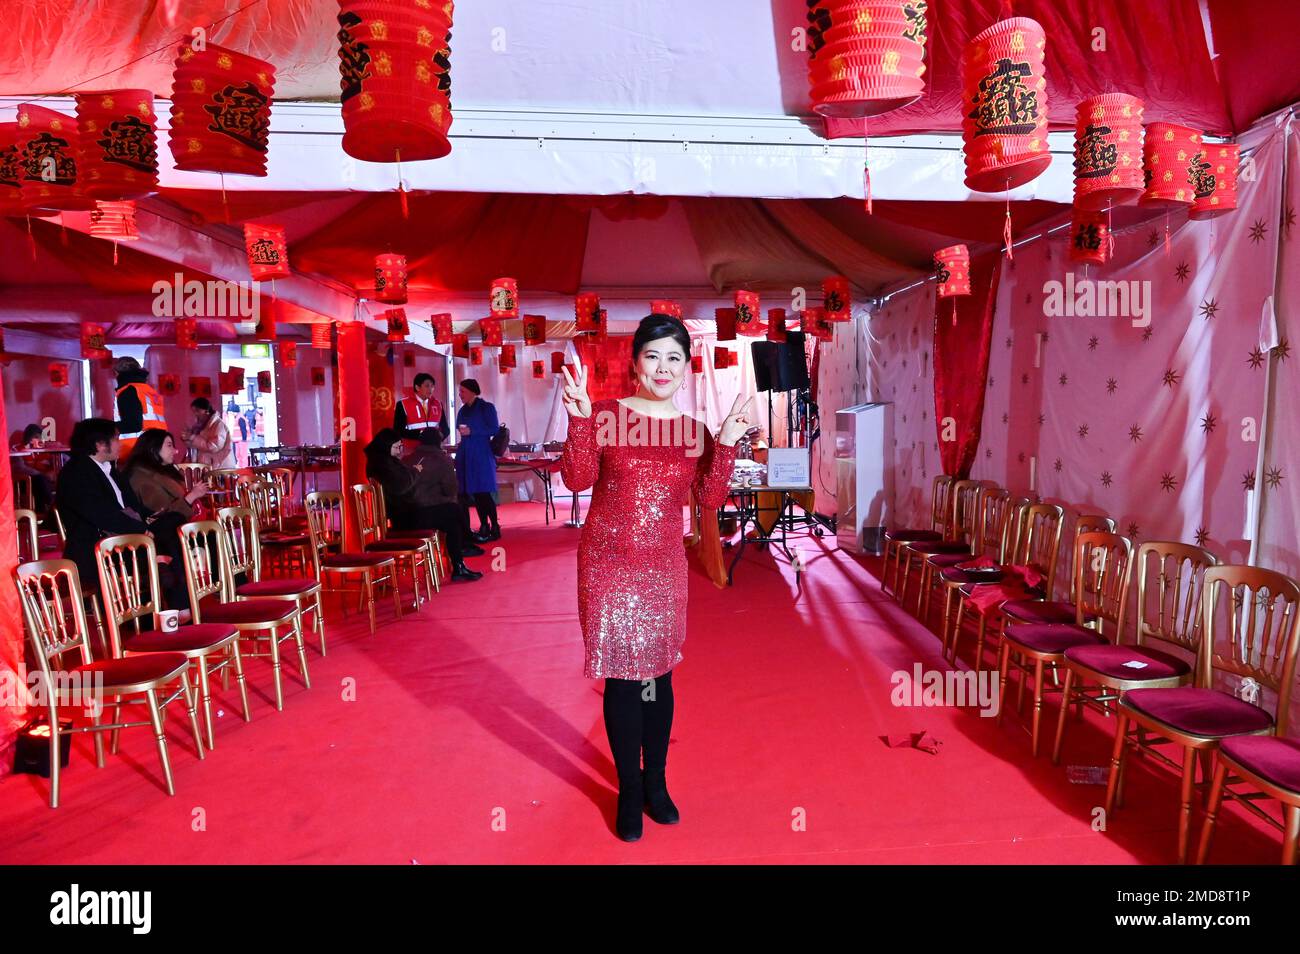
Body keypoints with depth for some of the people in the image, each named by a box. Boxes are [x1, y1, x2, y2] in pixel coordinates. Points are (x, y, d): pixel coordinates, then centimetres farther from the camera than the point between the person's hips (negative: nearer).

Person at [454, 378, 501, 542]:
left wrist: (471, 431, -14)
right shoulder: (462, 410, 15)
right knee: (472, 492, 3)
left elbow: (494, 430, -9)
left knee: (483, 491, -9)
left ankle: (495, 528, -2)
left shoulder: (486, 407, -2)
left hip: (482, 455, -6)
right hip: (465, 456, 6)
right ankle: (484, 527, 11)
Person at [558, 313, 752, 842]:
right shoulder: (606, 414, -4)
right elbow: (577, 479, -10)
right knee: (621, 675, 4)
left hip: (664, 566, 3)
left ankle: (656, 783, 32)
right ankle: (630, 791, 24)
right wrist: (579, 418, -20)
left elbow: (711, 497, -4)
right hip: (608, 563, -2)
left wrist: (726, 443, -15)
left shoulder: (695, 430, 5)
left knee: (659, 673, 12)